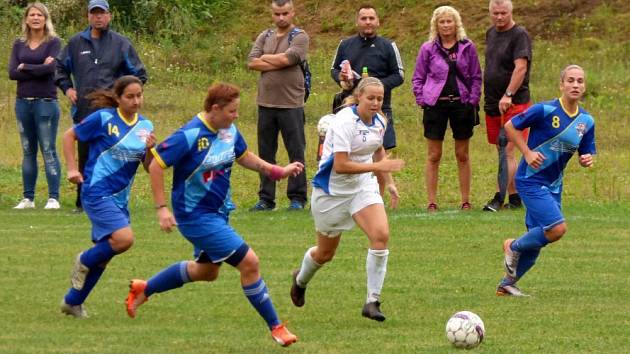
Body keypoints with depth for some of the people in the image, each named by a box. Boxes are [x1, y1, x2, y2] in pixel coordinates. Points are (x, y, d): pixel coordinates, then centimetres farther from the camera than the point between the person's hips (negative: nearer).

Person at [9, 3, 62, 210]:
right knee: (28, 151, 8)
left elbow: (50, 68, -16)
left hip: (46, 102, -5)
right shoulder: (19, 44, 10)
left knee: (48, 150, -6)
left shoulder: (53, 43, -1)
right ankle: (28, 198, 12)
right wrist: (38, 70, -11)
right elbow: (12, 73, -2)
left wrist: (25, 67, -6)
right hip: (23, 102, 5)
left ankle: (53, 198, -5)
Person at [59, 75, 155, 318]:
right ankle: (83, 261, 3)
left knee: (105, 253, 10)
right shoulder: (103, 119, -9)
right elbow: (69, 136, 1)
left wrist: (150, 149, -12)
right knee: (124, 238, -23)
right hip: (97, 192, -7)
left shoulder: (145, 126, 6)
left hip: (120, 198, 7)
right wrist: (72, 169, -6)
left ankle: (73, 302, 26)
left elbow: (150, 167, 8)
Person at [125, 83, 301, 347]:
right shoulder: (190, 135, -23)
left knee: (207, 271, 27)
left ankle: (143, 289, 43)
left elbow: (244, 157, 19)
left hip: (218, 212, 10)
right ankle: (275, 327, -1)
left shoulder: (229, 131, 0)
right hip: (195, 215, -10)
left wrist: (278, 171, 7)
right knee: (249, 262, -13)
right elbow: (156, 165, -19)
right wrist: (162, 208, -21)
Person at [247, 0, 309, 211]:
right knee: (266, 154, 8)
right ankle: (266, 199, 13)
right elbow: (251, 63, -1)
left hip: (291, 104, -5)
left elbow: (286, 59, -17)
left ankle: (297, 198, 5)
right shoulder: (265, 37, 13)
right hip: (266, 103, 5)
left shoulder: (300, 37, -1)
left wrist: (265, 58, -2)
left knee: (296, 152, -1)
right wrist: (277, 64, -10)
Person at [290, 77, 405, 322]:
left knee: (381, 235, -20)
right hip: (332, 191, -5)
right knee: (325, 253, 10)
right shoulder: (344, 122, -24)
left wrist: (389, 183, 13)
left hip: (363, 187, 5)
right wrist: (378, 166, -30)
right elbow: (340, 165, -29)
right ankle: (301, 280, 46)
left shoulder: (379, 121, -1)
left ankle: (372, 302, -13)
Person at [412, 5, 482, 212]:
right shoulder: (428, 49, 2)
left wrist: (473, 100, -2)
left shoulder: (467, 47, 4)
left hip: (461, 104, 1)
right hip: (436, 105, -1)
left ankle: (465, 201, 12)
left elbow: (476, 77, 7)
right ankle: (432, 202, 4)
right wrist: (422, 100, -3)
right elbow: (418, 78, 7)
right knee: (433, 156, 1)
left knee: (462, 155, 7)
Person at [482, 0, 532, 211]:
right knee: (503, 152, 9)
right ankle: (514, 197, 15)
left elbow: (520, 68, -20)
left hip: (514, 103, -8)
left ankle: (499, 198, -13)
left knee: (507, 151, -11)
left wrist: (508, 95, -27)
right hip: (493, 103, 8)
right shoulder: (491, 34, 14)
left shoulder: (519, 35, -10)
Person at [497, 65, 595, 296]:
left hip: (553, 186, 7)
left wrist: (586, 160, -10)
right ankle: (514, 247, 6)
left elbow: (586, 155, 13)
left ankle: (506, 284, 25)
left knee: (537, 240, 8)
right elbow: (510, 127, -6)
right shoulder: (545, 110, -15)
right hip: (531, 180, -7)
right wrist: (527, 152, -15)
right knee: (557, 228, -20)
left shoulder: (586, 121, 3)